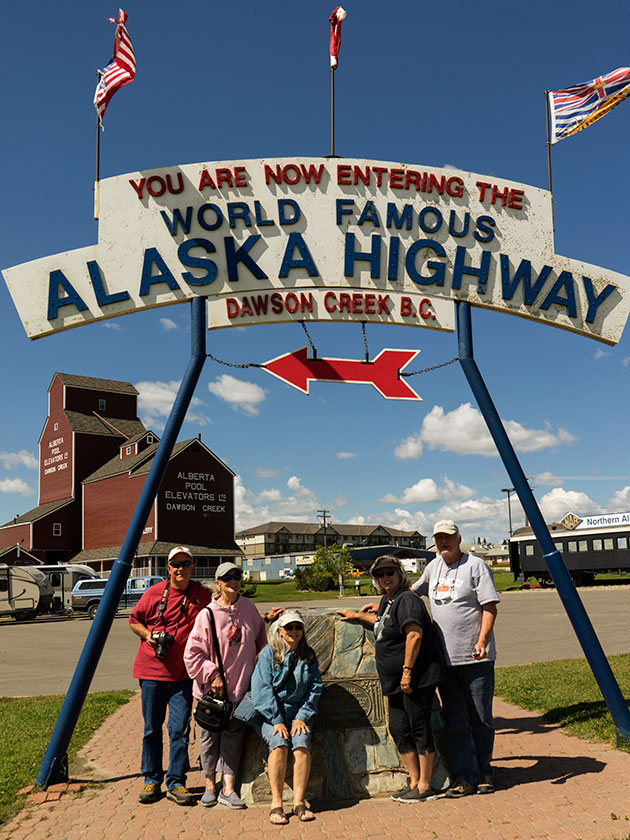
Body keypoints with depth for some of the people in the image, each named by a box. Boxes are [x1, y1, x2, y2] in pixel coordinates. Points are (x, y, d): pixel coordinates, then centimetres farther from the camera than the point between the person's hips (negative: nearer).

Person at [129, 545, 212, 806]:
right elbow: (134, 620, 11)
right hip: (152, 670, 0)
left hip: (183, 674, 0)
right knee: (152, 729, 9)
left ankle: (176, 783, 11)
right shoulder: (154, 593, -1)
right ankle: (151, 781, 21)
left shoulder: (203, 595, 0)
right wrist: (148, 635, -6)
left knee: (179, 730, 0)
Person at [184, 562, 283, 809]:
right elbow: (192, 653, -11)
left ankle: (228, 787, 13)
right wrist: (212, 675, -14)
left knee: (234, 733, 6)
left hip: (240, 686, 3)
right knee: (210, 733, 9)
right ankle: (210, 784, 25)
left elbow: (258, 639, 20)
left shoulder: (247, 607, 1)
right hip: (212, 688, -3)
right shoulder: (207, 615, -12)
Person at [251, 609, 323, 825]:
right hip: (271, 714, -2)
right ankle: (276, 804, -22)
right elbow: (262, 689, -8)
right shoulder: (268, 654, -1)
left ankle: (299, 802, -19)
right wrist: (277, 721, -15)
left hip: (298, 713, 2)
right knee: (279, 744, -28)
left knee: (302, 744, -26)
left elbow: (314, 689, 7)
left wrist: (302, 717, -6)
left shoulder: (308, 656, 9)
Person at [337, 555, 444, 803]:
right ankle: (415, 781, 21)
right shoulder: (388, 600, 16)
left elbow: (414, 634, -23)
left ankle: (424, 786, 7)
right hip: (398, 681, 10)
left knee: (419, 728, -2)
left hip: (417, 678, -10)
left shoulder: (407, 600, -13)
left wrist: (407, 670, -24)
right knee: (398, 729, 10)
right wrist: (358, 616, 42)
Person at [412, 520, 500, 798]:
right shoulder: (434, 567, 14)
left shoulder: (475, 565, -4)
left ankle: (484, 772, 20)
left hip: (476, 659, -5)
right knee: (454, 720, 5)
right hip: (445, 658, 5)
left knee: (481, 718, 5)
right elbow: (413, 592, 31)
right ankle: (465, 776, 12)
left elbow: (490, 606, -9)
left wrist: (482, 641, -19)